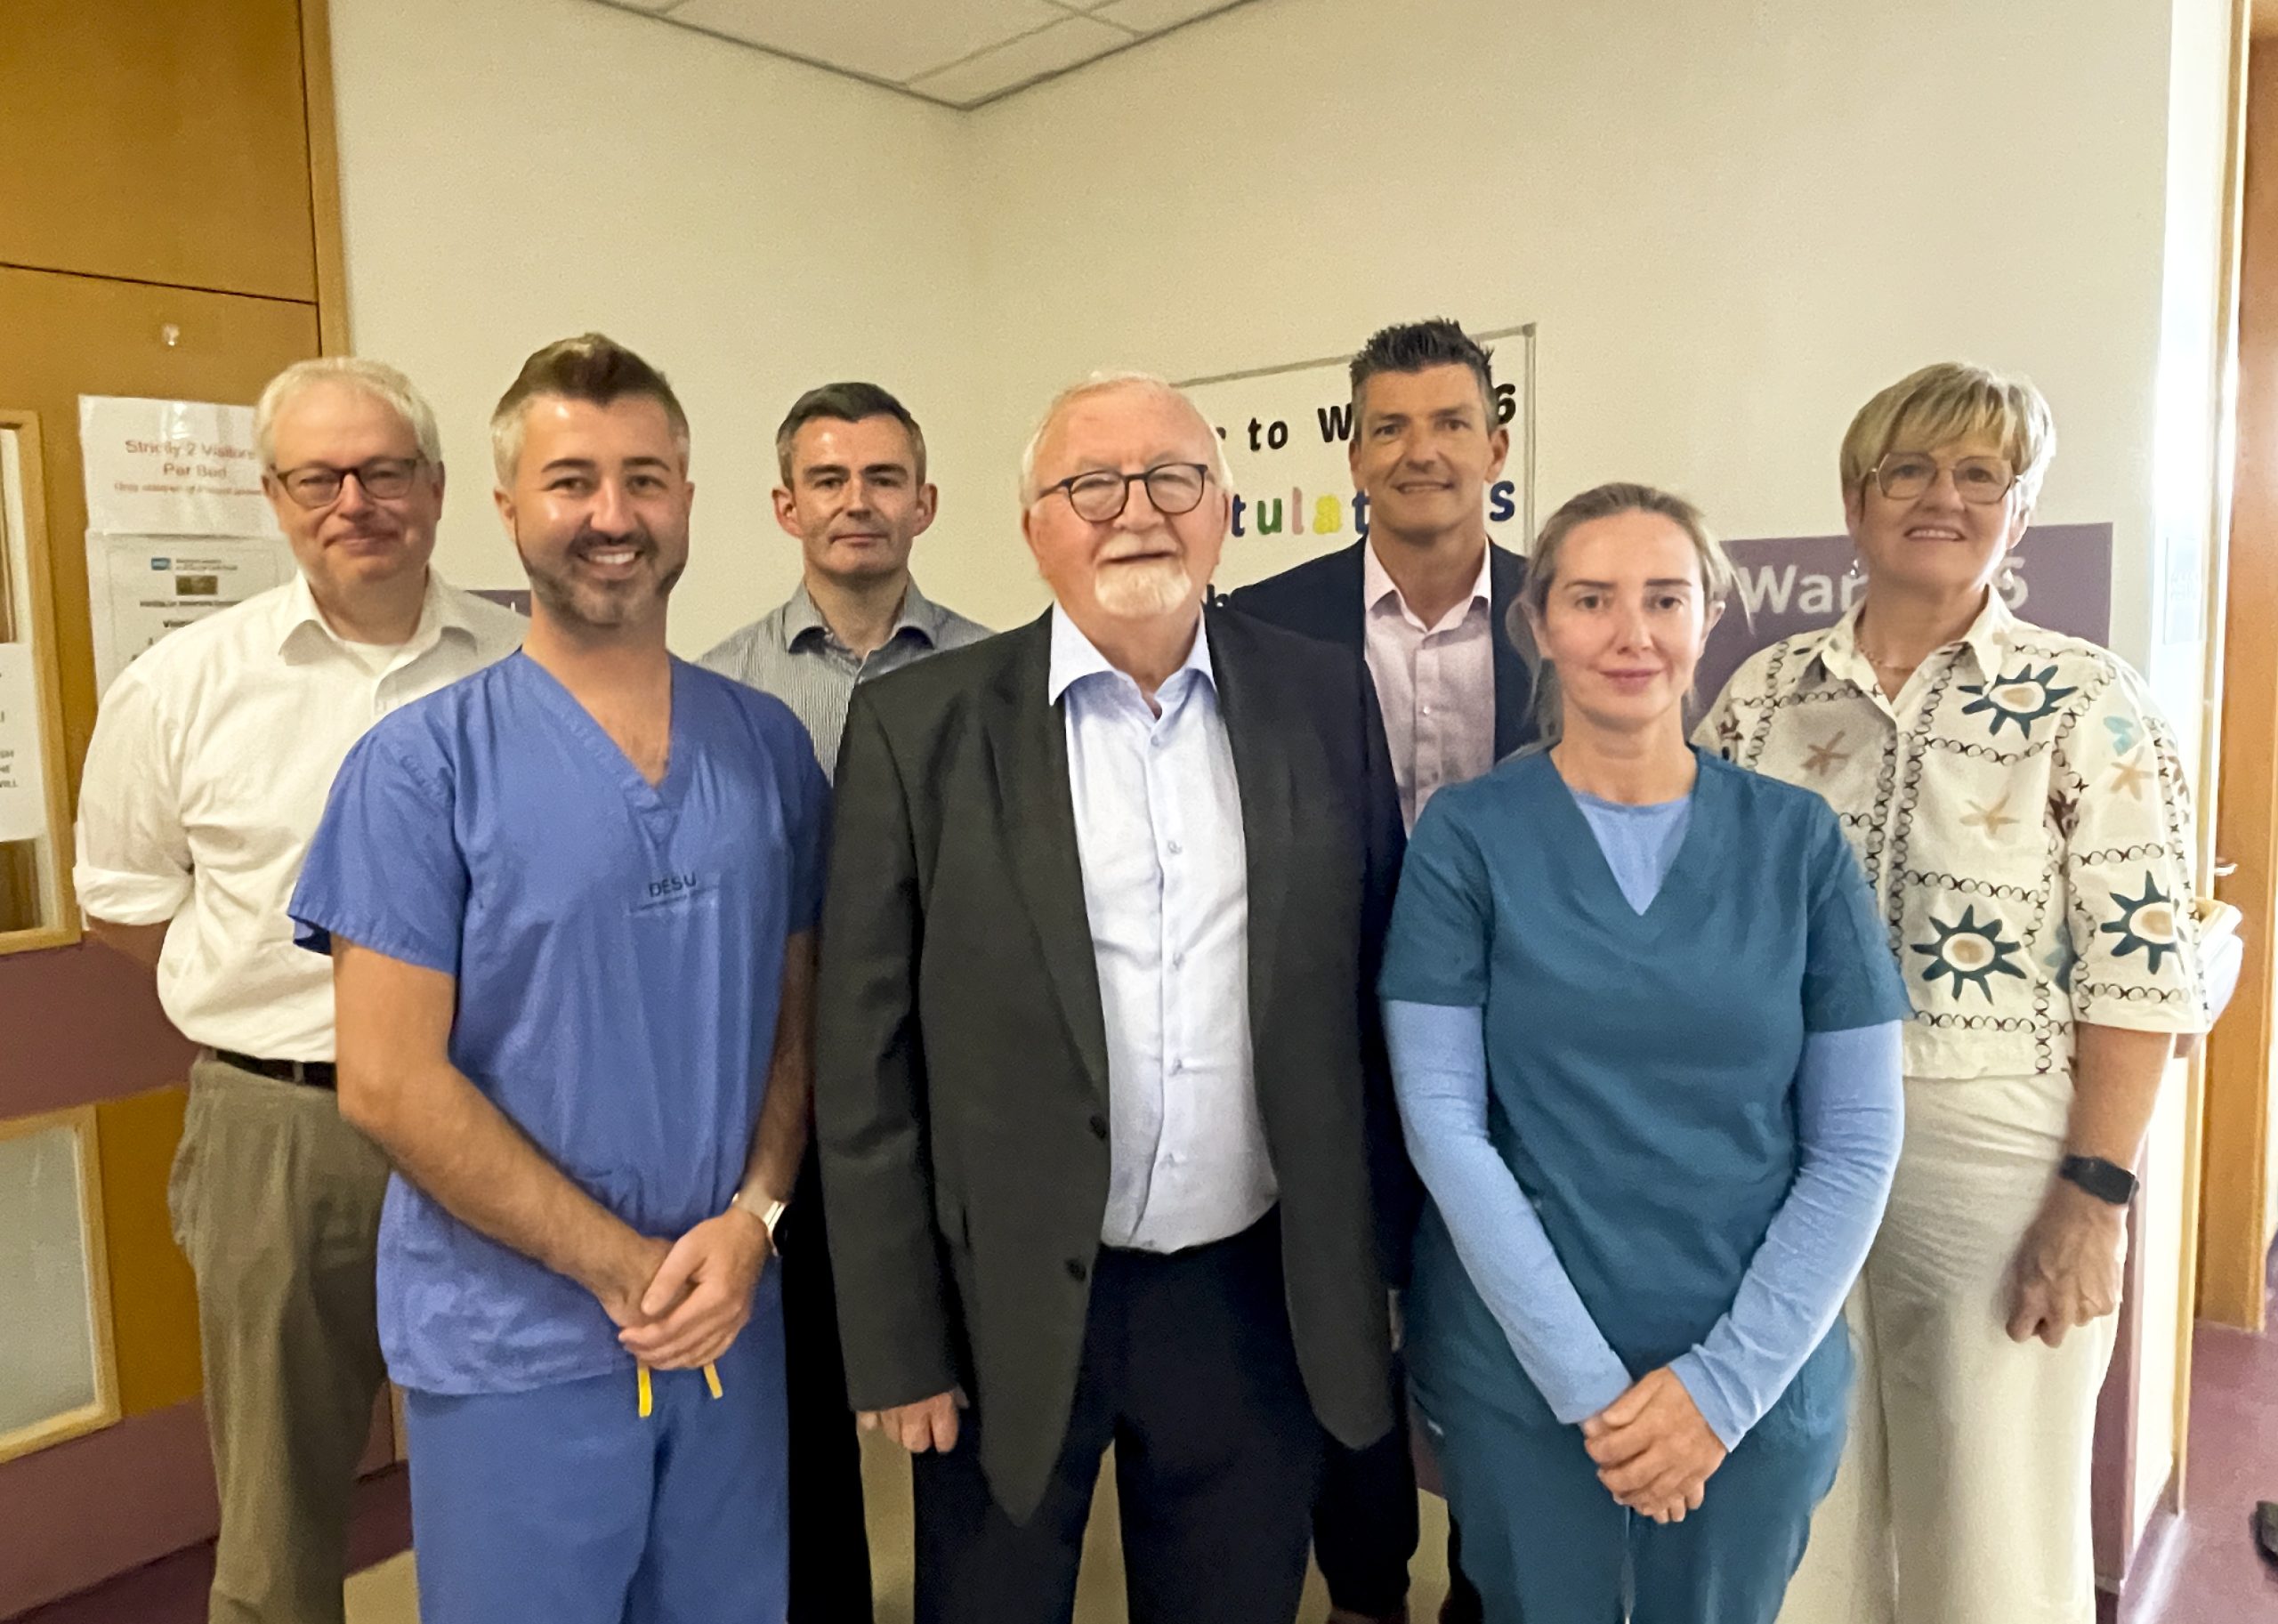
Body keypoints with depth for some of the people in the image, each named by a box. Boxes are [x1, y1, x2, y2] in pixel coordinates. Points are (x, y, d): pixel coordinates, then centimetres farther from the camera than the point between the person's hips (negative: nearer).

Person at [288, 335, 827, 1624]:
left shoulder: (769, 744, 2)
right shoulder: (423, 764, -8)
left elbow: (799, 1014, 5)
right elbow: (389, 1081, -12)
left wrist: (750, 1222, -10)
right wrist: (627, 1268, -12)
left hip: (735, 1325, 3)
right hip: (514, 1345, -3)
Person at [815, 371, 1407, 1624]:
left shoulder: (1321, 701, -1)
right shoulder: (920, 724, -8)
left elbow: (1379, 987, 5)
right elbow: (866, 1061, -6)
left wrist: (1377, 1268, 6)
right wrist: (896, 1345, -5)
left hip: (1257, 1297, 2)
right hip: (1009, 1306, -1)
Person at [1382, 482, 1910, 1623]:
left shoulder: (1797, 838, -2)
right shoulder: (1468, 835, -6)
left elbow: (1858, 1139, -3)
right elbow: (1442, 1118, -10)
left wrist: (1726, 1379, -10)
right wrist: (1590, 1380, -13)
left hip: (1759, 1375, 1)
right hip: (1518, 1371, -1)